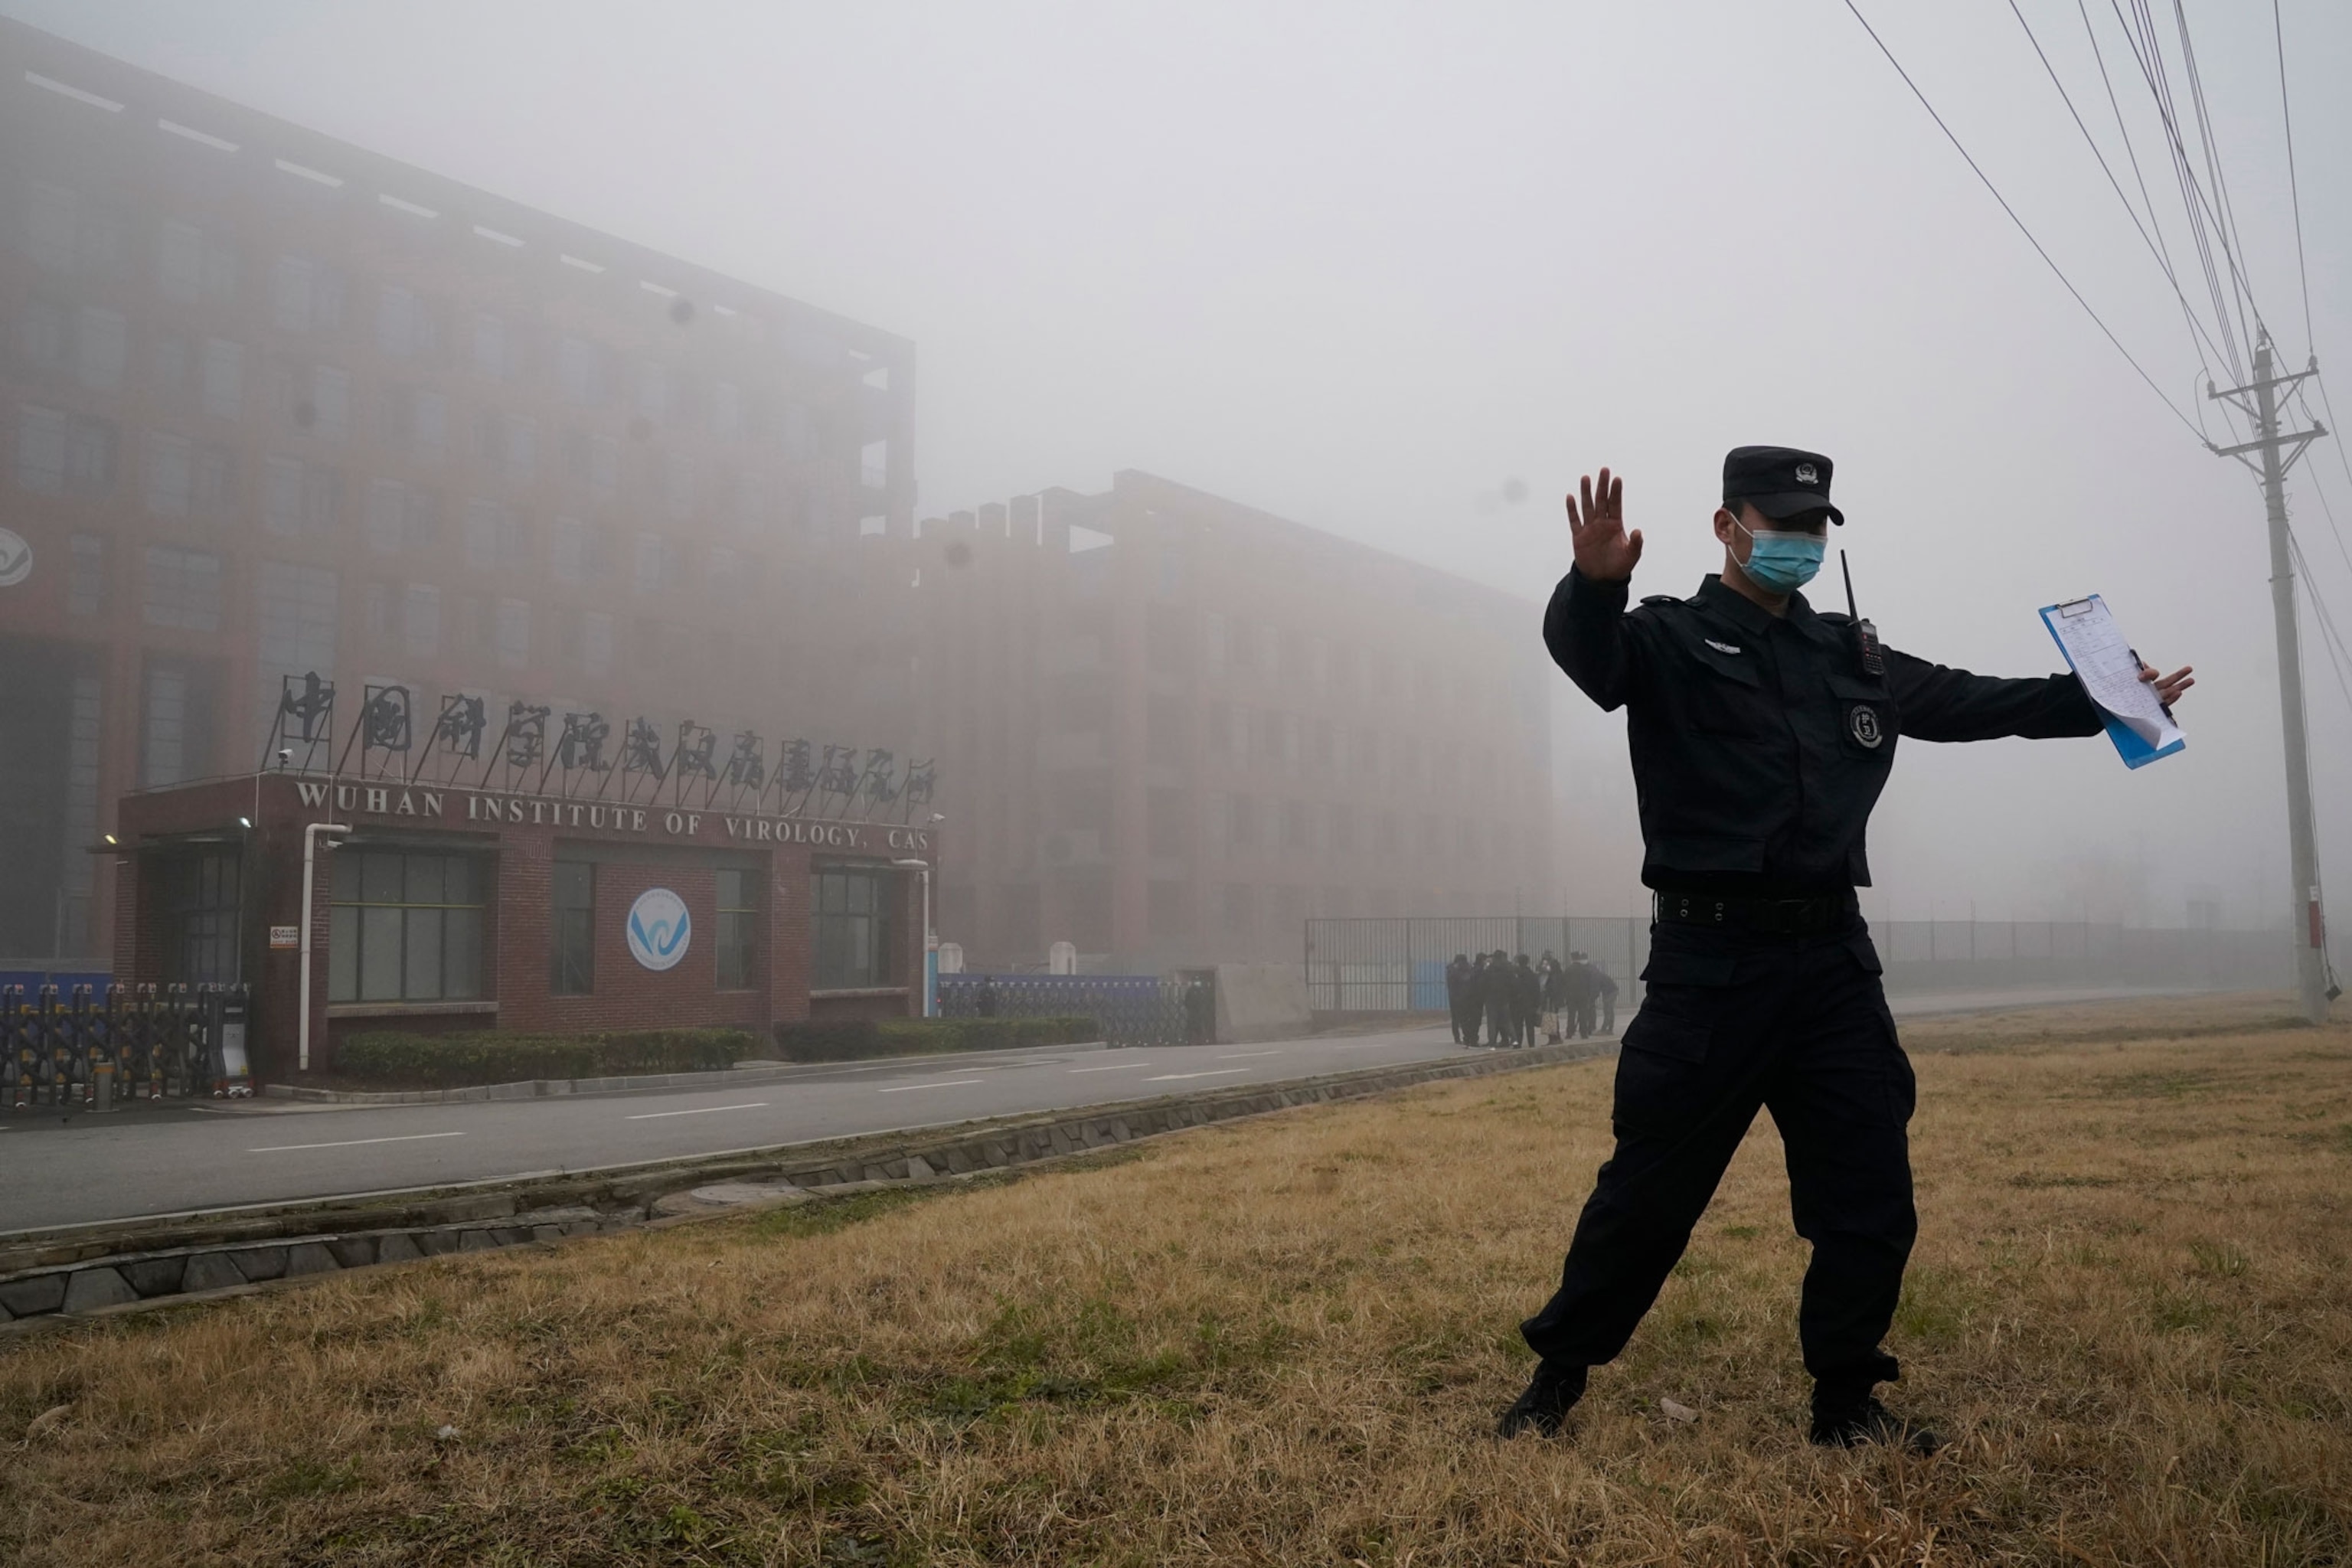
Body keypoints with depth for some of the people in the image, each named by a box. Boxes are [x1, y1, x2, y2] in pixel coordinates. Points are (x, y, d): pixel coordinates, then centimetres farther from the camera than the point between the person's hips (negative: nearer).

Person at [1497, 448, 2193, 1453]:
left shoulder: (1851, 655, 18)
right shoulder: (1671, 639, -1)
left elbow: (1964, 701, 28)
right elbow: (1587, 653, -23)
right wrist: (1594, 583, -45)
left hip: (1832, 958, 6)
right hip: (1710, 961, -6)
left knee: (1870, 1196, 8)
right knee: (1649, 1191, 0)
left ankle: (1846, 1403, 25)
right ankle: (1557, 1376, 19)